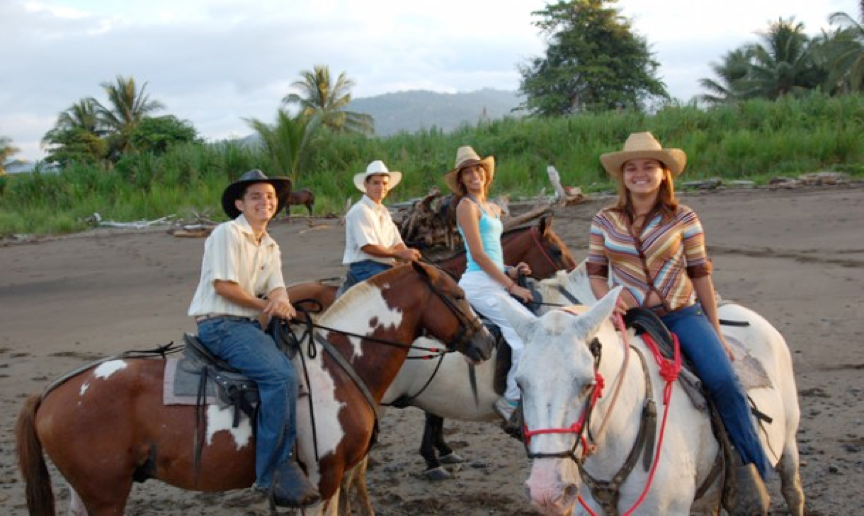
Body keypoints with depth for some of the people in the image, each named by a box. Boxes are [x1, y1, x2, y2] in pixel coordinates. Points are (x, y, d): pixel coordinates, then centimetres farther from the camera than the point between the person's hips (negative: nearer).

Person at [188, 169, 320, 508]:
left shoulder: (271, 247, 18)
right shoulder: (227, 233, -6)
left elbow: (277, 288, 5)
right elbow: (223, 286, -14)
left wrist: (282, 303, -19)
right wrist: (265, 306, -10)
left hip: (249, 326, 9)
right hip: (220, 324, -9)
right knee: (280, 376, -27)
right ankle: (276, 470, -25)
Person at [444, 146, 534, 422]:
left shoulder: (493, 209, 20)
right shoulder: (467, 205, -6)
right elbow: (478, 254, -13)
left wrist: (511, 271, 7)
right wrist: (511, 286, -13)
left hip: (494, 283, 9)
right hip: (479, 284, -9)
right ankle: (512, 400, -14)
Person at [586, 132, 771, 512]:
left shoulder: (684, 219, 0)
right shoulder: (604, 221, 4)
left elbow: (700, 276, 3)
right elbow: (594, 272, 9)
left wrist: (716, 333, 4)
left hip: (682, 313, -2)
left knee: (723, 380, -23)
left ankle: (752, 463, -7)